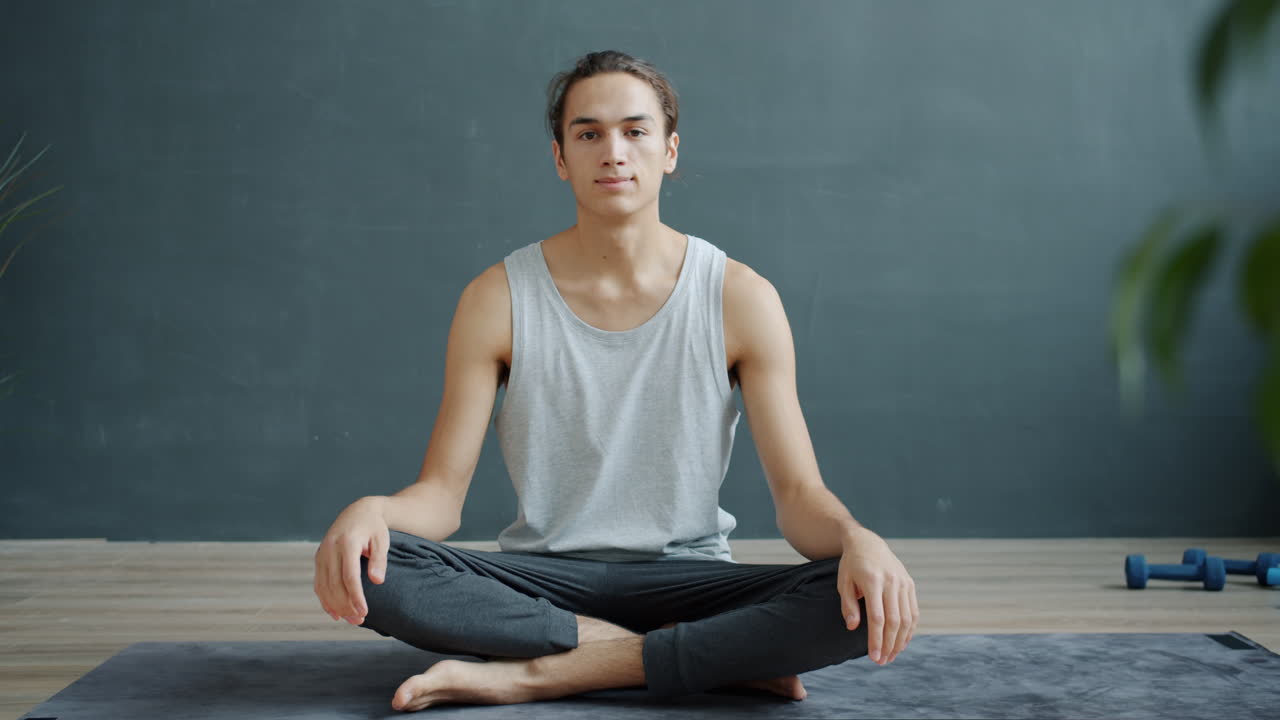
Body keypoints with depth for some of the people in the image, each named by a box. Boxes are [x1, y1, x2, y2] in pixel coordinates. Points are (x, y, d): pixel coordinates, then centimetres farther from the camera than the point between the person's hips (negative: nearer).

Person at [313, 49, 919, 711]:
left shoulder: (740, 299, -4)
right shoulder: (498, 299, -3)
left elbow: (798, 494, -7)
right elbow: (440, 494, -5)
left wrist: (858, 539, -32)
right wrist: (369, 511, -30)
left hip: (688, 576, 0)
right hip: (543, 578, 1)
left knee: (863, 602, -29)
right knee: (369, 568, -29)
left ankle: (540, 673, -24)